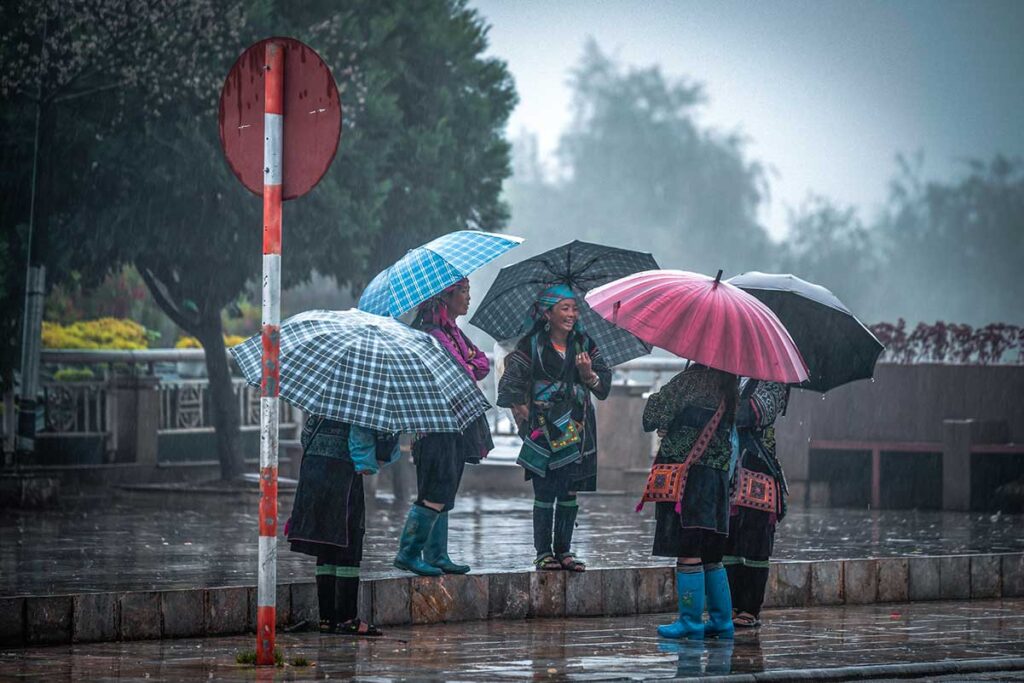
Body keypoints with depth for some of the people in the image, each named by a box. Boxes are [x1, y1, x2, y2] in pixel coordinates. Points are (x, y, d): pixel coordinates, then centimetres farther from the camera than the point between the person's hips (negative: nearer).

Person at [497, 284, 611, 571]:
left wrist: (588, 373, -13)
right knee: (545, 493, -5)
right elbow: (510, 388, 2)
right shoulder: (531, 346, -2)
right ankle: (543, 553, 1)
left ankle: (564, 551, 13)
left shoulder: (585, 345, 8)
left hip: (576, 431, 4)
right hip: (544, 432, -4)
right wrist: (525, 419, -4)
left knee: (570, 493, 5)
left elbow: (604, 389, 6)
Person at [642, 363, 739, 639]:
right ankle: (722, 621, 16)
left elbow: (653, 417, -13)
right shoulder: (730, 386, 9)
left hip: (688, 475, -8)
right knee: (710, 557, 14)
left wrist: (654, 399, 10)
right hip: (717, 475, 8)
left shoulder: (693, 379, -14)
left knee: (688, 553, -4)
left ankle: (690, 621, -3)